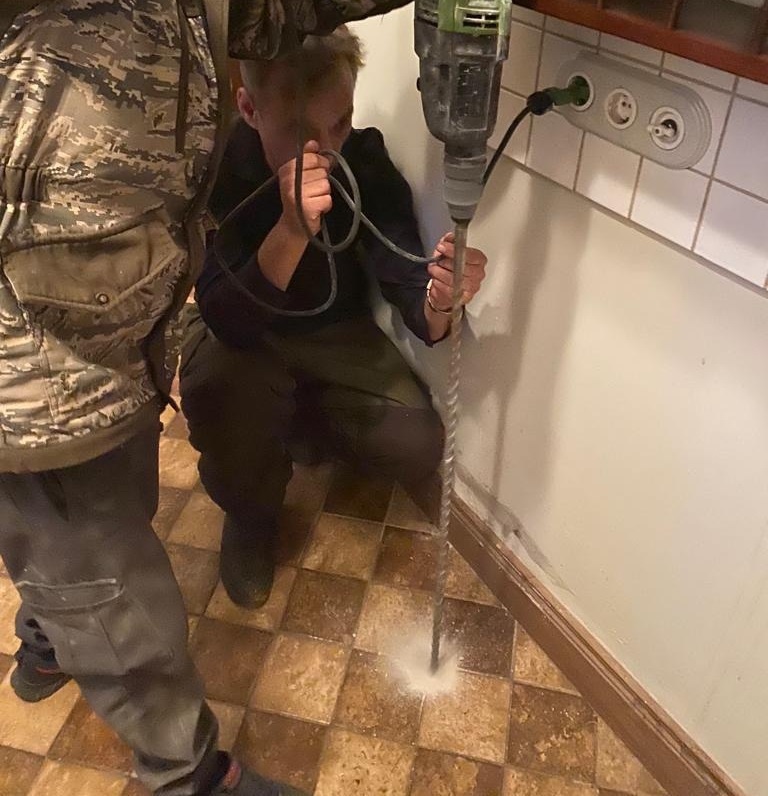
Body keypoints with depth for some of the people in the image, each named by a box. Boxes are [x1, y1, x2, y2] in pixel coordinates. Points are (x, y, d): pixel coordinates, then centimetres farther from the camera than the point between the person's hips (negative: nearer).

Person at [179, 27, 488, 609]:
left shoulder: (366, 163, -21)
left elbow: (404, 289, -22)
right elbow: (229, 323, -36)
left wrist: (438, 304, -47)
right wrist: (291, 230, -52)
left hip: (335, 332, 2)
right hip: (241, 337, -2)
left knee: (417, 449, -17)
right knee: (222, 394, -36)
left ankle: (303, 422, 17)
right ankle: (251, 516, 0)